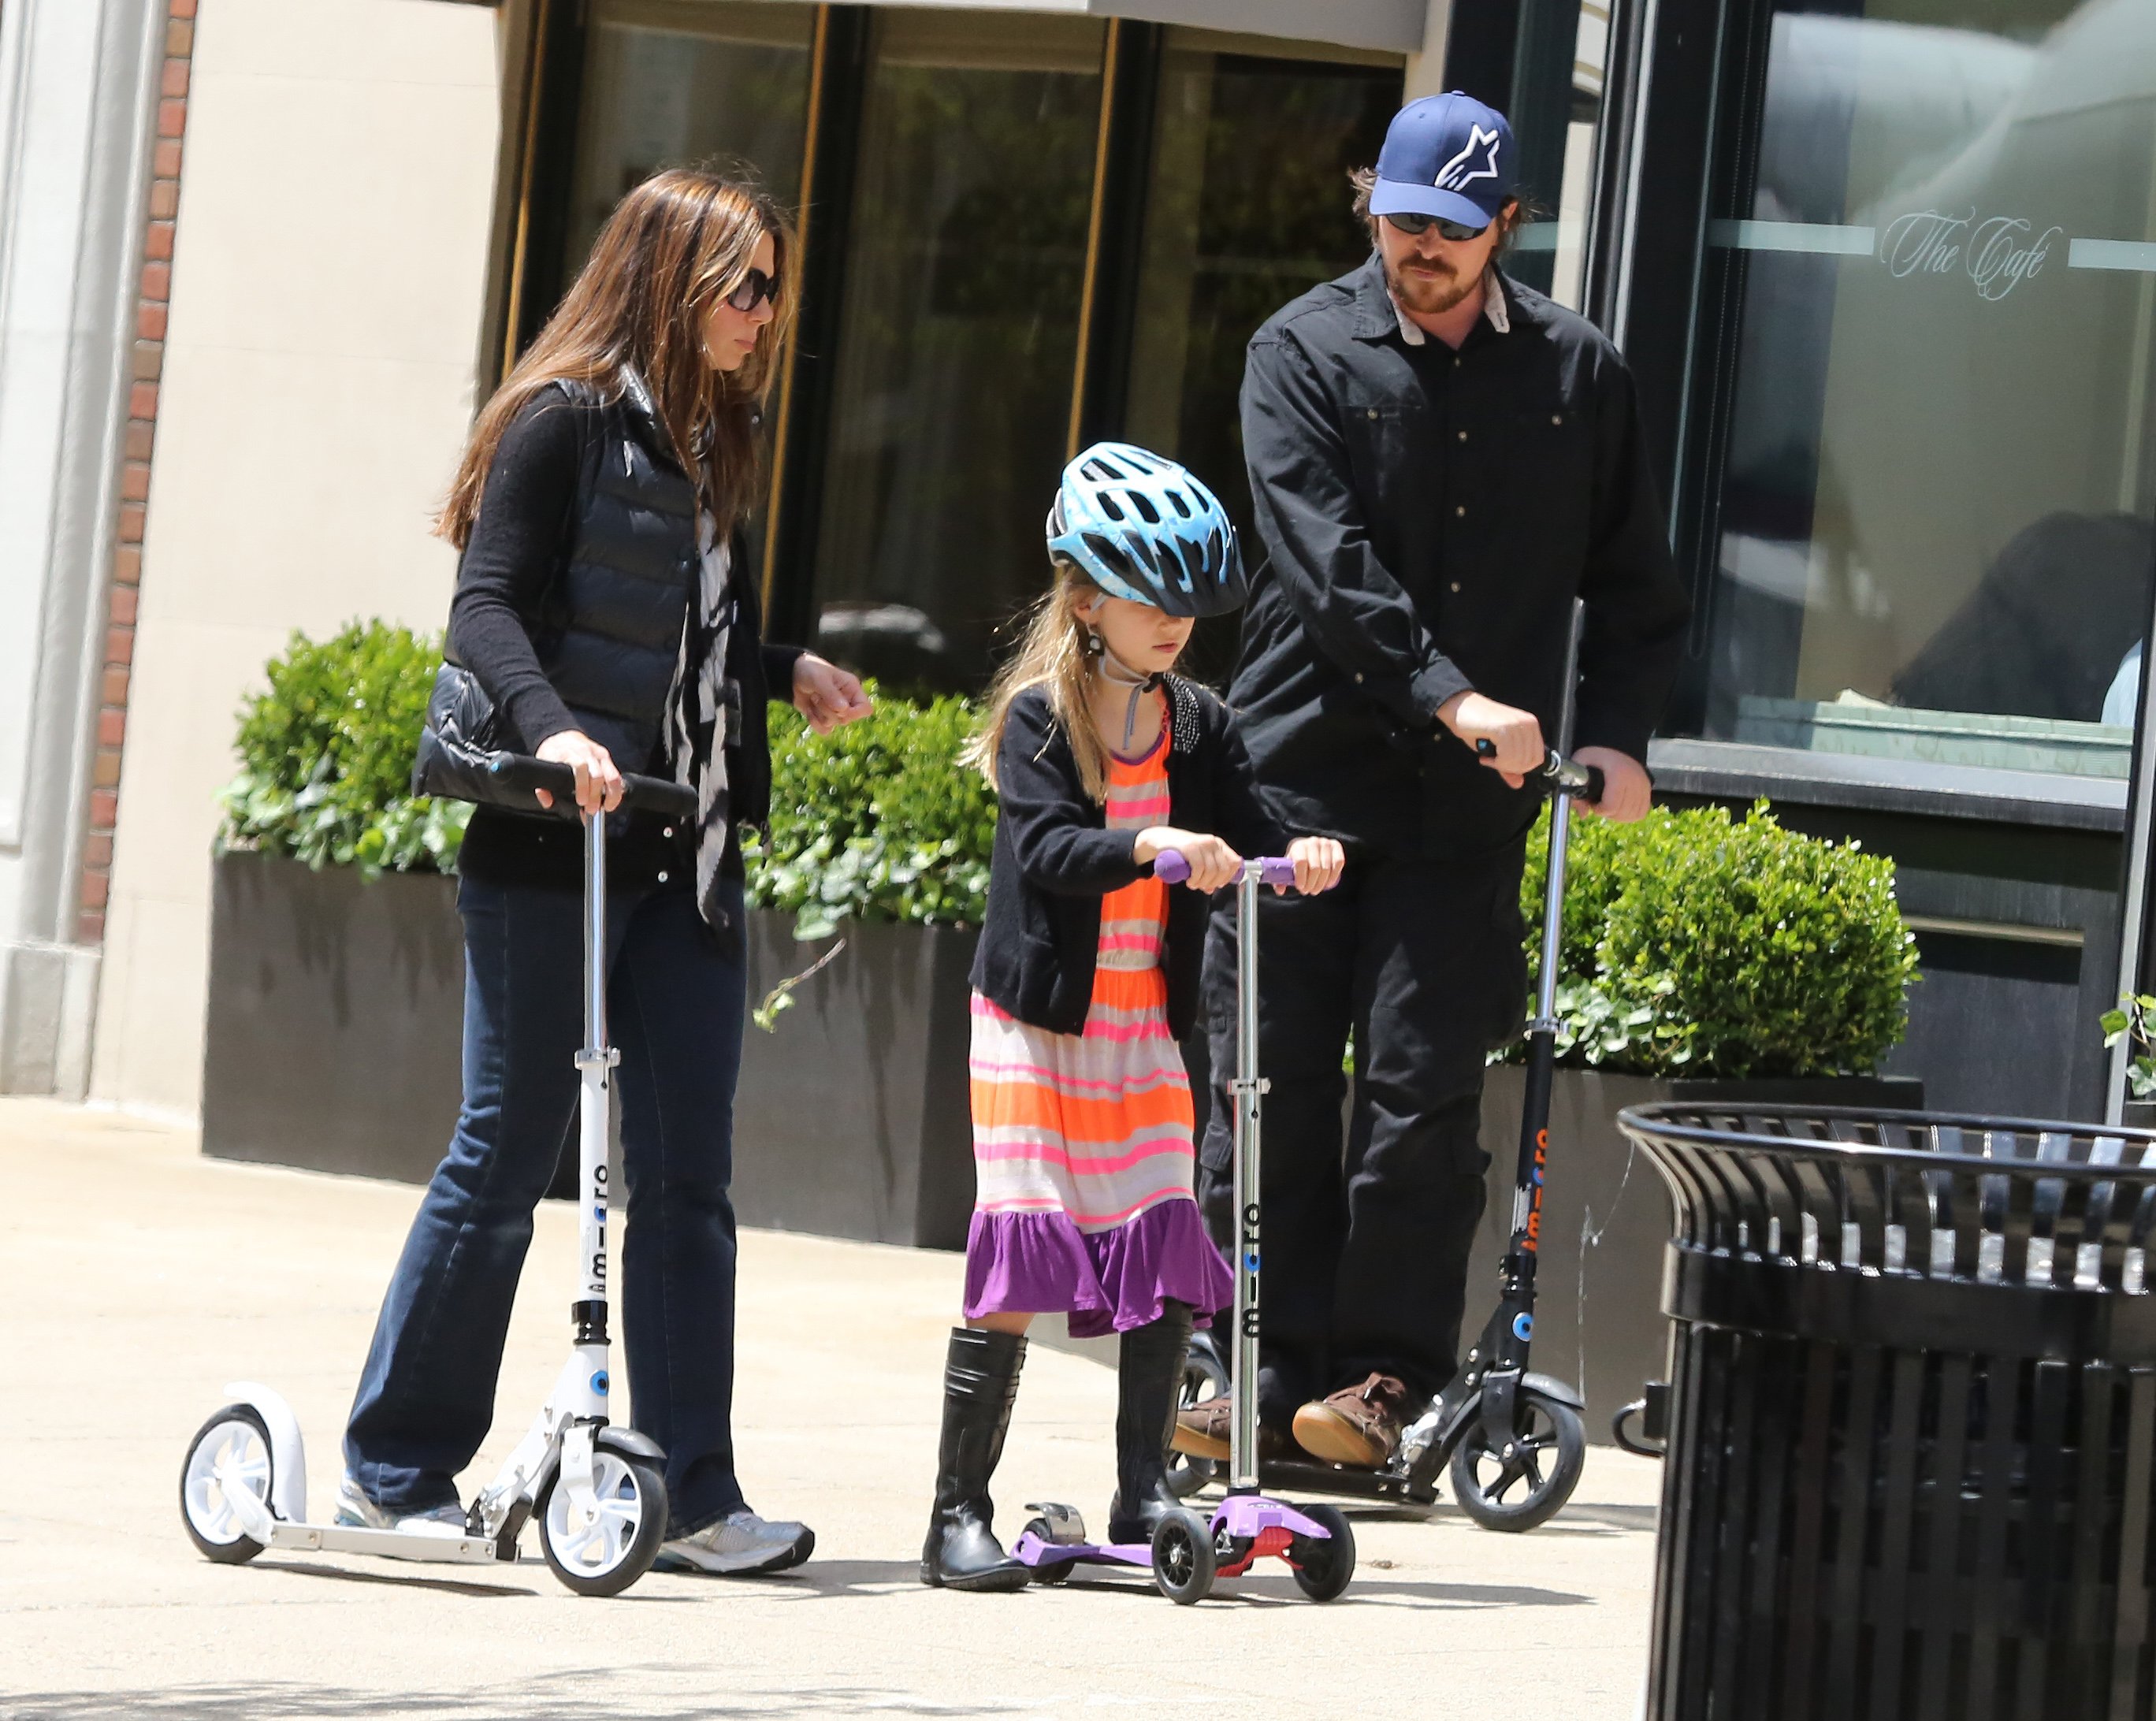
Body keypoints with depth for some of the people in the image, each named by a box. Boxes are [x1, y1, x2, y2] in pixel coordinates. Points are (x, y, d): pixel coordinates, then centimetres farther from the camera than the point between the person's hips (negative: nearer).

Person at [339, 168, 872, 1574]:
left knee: (689, 1178, 3)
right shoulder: (565, 422, -7)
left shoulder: (713, 442, 16)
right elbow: (488, 609, -16)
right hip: (554, 849, -7)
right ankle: (397, 1469, 8)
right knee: (507, 1159, -2)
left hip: (685, 859, 7)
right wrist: (552, 728, -31)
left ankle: (694, 1496, 5)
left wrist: (789, 671, 14)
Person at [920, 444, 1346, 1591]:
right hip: (1039, 1022, -5)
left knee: (1166, 1266, 2)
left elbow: (1244, 837, 0)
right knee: (1019, 1258, -7)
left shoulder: (1198, 729, 6)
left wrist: (1297, 859, -22)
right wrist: (1152, 847, -40)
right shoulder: (1039, 719, -10)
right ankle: (959, 1516, -1)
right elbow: (1049, 850, -24)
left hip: (1145, 1028, 5)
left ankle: (1143, 1498, 13)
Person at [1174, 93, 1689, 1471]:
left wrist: (1616, 734, 1)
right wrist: (1447, 696, -22)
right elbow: (1329, 561, -12)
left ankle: (1387, 1377, 4)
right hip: (1302, 775, 0)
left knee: (1422, 1089, -4)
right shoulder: (1307, 353, 1)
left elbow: (1637, 585, 16)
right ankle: (1272, 1369, 7)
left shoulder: (1579, 375, 8)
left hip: (1467, 804, 0)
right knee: (1269, 1086, 0)